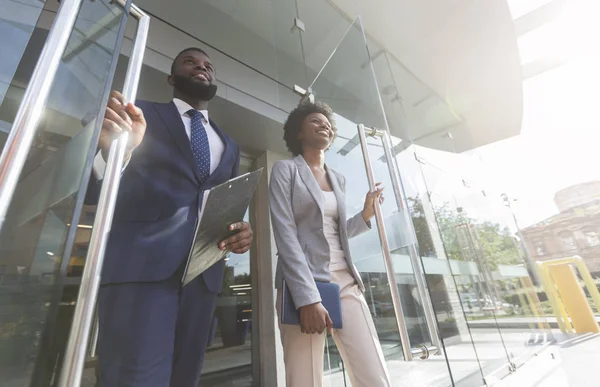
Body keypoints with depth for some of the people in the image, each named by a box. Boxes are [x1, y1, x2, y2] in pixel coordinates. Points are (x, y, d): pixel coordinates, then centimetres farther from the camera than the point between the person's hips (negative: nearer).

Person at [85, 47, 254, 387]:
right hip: (140, 263, -4)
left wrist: (242, 231, -3)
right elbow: (97, 193, 1)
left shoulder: (229, 146, 20)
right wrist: (113, 150, -21)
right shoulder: (140, 114, 9)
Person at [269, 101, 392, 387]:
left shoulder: (339, 179, 19)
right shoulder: (285, 170, 2)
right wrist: (308, 297, -18)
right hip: (304, 285, -5)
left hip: (346, 283, 5)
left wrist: (367, 214, 9)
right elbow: (285, 235, -10)